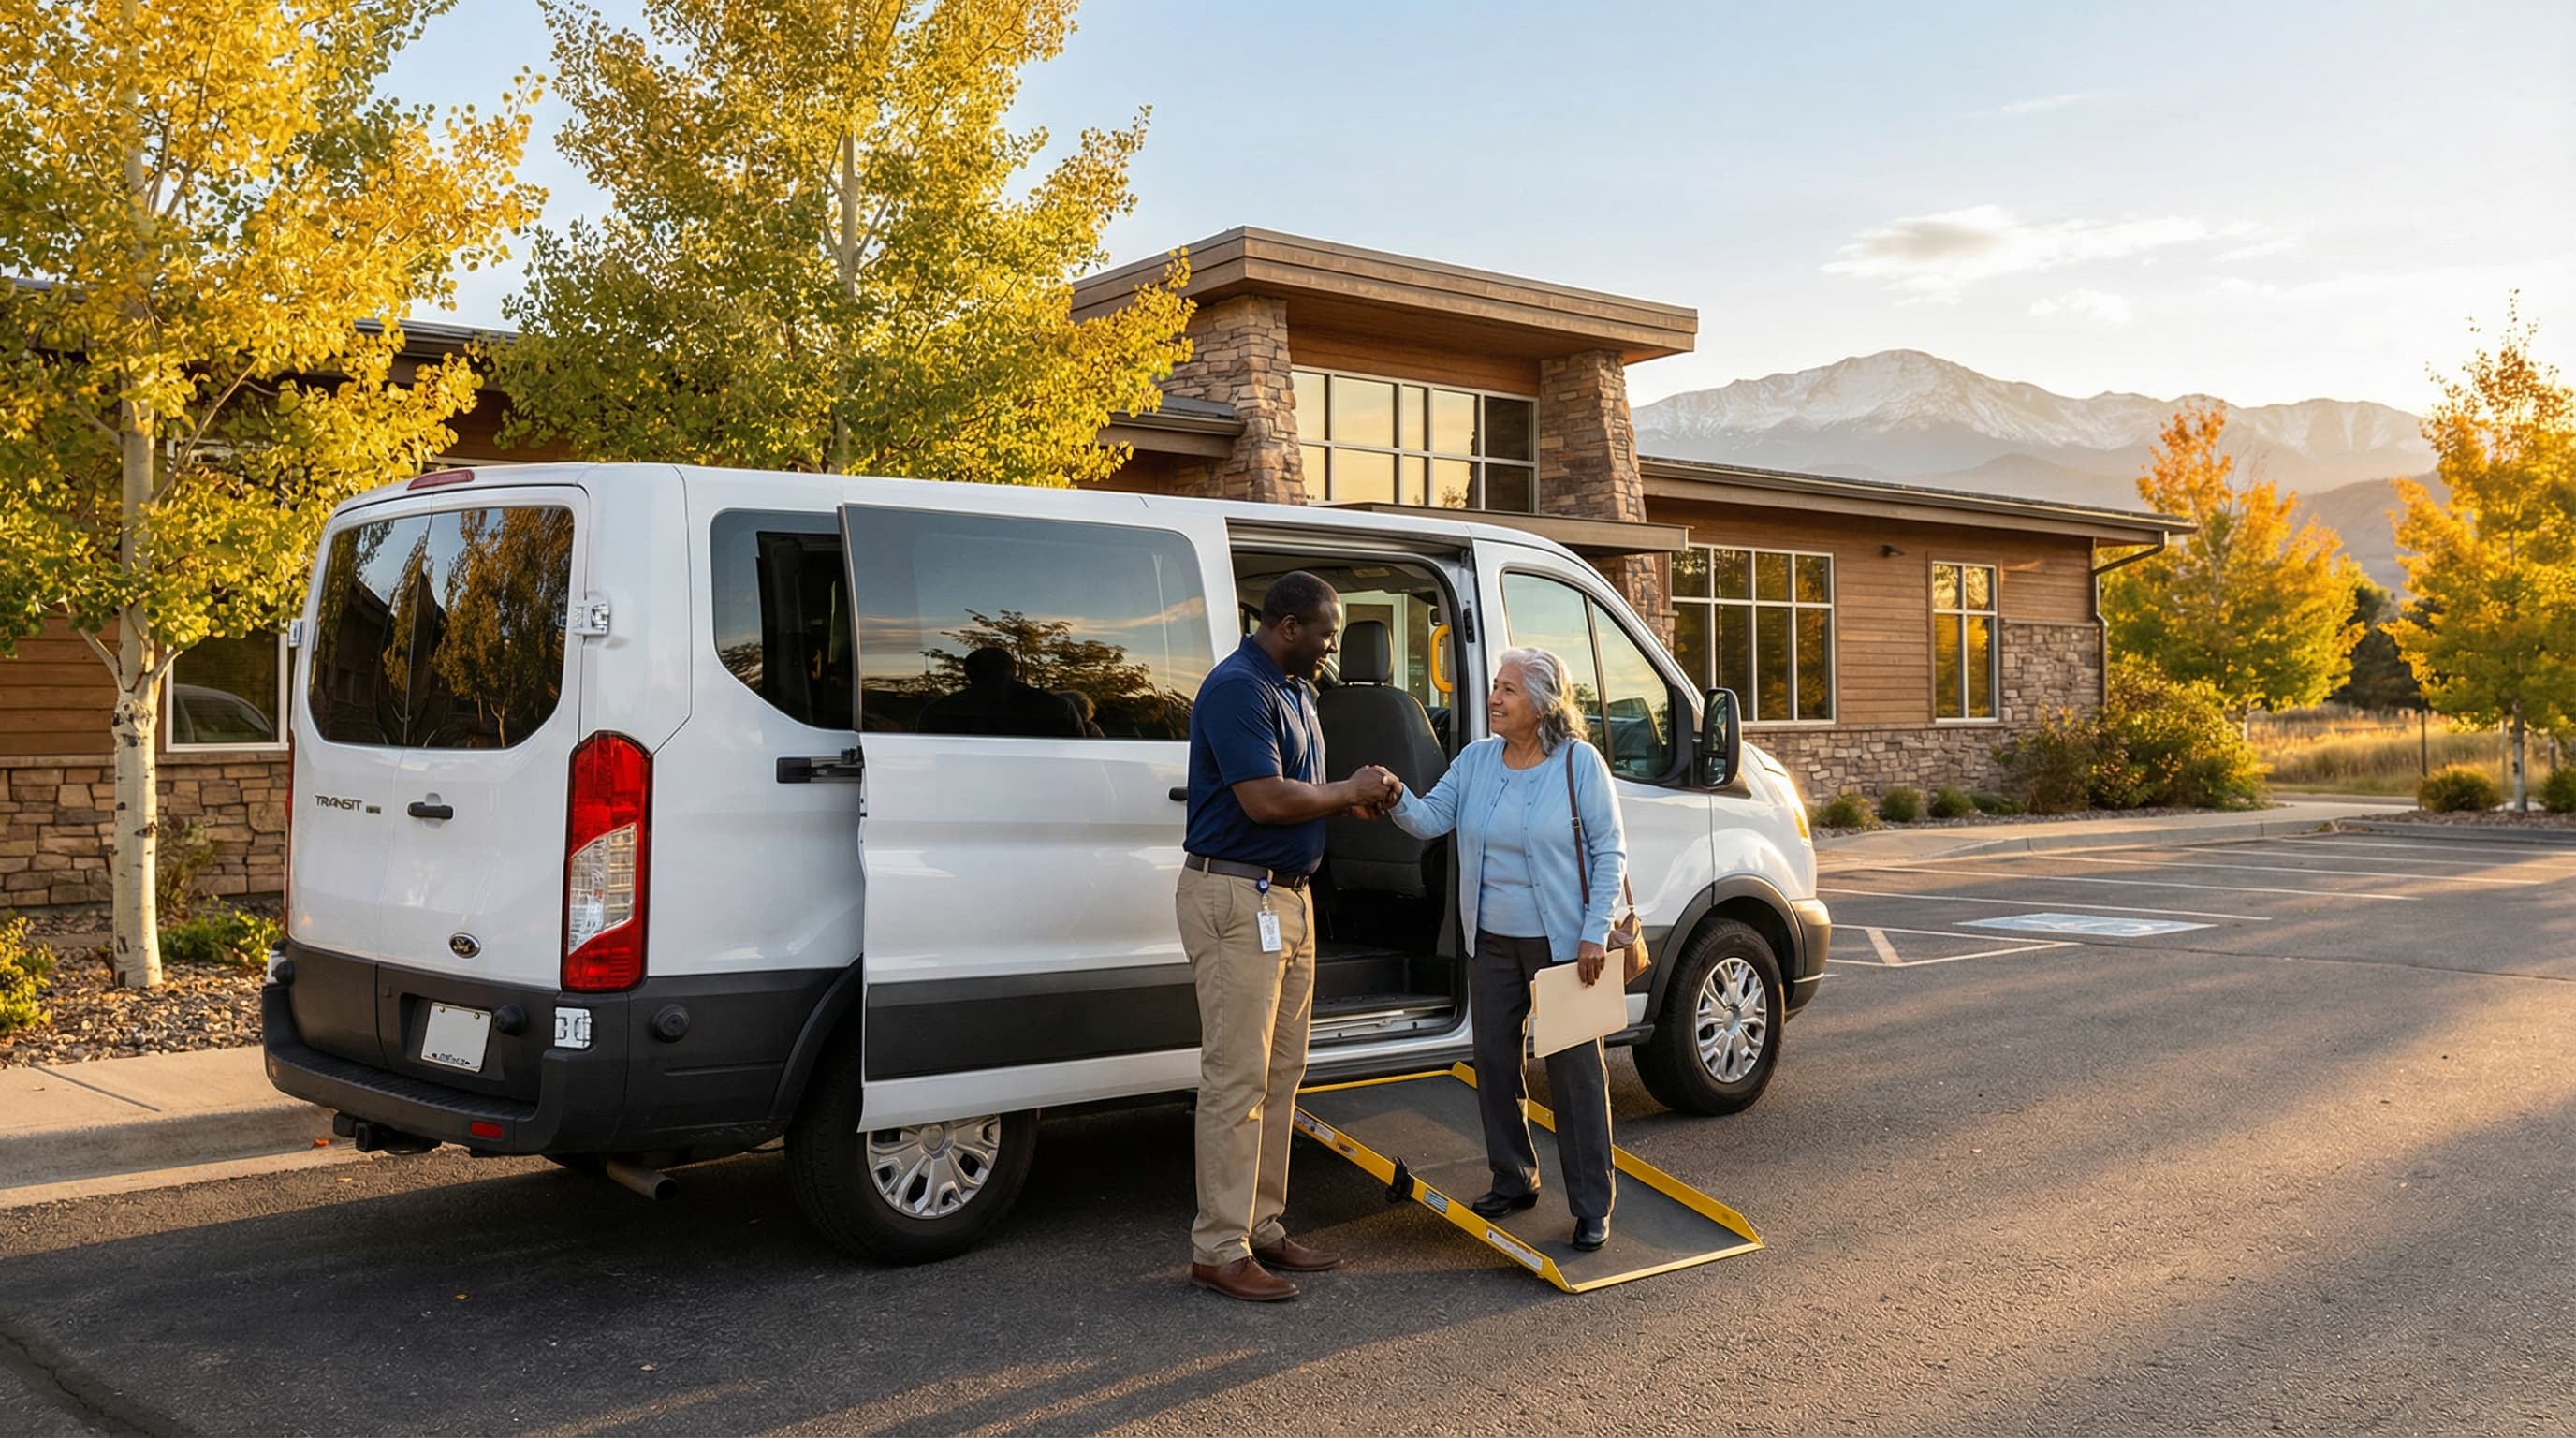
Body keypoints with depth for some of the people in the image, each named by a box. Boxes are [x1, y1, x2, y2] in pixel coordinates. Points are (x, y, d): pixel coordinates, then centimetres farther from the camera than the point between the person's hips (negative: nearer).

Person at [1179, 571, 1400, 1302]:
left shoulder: (1292, 690, 15)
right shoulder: (1238, 689, -17)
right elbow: (1265, 799, -25)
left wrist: (1352, 797, 5)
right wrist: (1349, 792, -11)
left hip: (1287, 897, 10)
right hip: (1236, 899, -10)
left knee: (1280, 1074, 14)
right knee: (1237, 1077, -6)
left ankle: (1262, 1228, 22)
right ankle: (1219, 1249, 1)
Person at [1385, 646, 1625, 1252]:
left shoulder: (1580, 763, -8)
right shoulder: (1476, 759, 5)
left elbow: (1608, 850, -7)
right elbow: (1430, 818, -1)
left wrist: (1595, 934, -13)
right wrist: (1396, 799, -23)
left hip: (1564, 943, -5)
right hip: (1494, 943, 5)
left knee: (1575, 1071, -1)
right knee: (1493, 1063, 12)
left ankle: (1592, 1206, 7)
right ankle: (1513, 1180, 29)